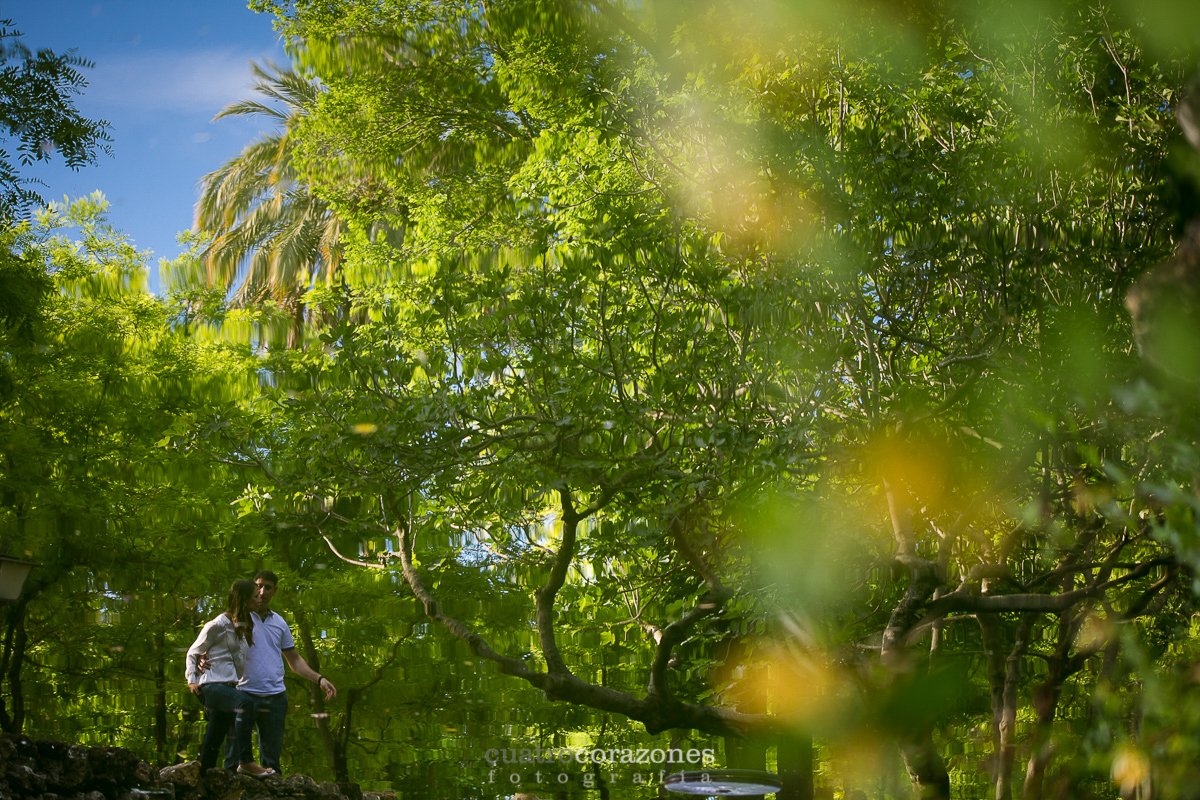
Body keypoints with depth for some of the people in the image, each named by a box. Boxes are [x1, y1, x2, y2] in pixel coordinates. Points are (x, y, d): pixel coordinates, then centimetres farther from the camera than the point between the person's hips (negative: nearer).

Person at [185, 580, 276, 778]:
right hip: (212, 685, -9)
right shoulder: (218, 625, -5)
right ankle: (245, 762, -39)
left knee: (213, 743, 9)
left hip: (229, 687, 9)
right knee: (244, 704, -35)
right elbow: (192, 653, 2)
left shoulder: (243, 628, 19)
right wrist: (191, 680, -8)